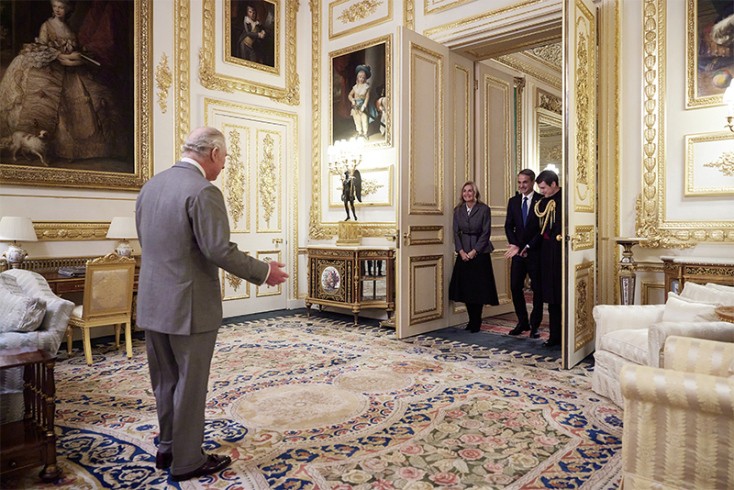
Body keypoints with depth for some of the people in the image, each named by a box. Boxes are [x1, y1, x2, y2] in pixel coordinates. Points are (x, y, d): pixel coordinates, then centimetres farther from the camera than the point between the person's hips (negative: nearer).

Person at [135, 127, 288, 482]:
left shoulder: (150, 185, 8)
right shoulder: (203, 191, -19)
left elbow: (147, 241, 15)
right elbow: (220, 250, -23)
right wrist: (264, 272, -12)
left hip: (152, 303, 8)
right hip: (189, 306, -8)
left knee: (166, 381, 21)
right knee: (190, 385, 7)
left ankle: (168, 448, 37)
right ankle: (187, 462, 23)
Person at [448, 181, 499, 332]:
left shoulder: (484, 209, -5)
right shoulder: (458, 210, 6)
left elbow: (486, 232, -7)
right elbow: (456, 232, 5)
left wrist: (474, 251, -12)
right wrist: (461, 251, -7)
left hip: (480, 252, -3)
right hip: (464, 253, 4)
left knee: (478, 287, -2)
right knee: (465, 286, 4)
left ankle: (476, 322, 10)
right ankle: (472, 320, 17)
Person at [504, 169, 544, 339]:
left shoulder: (542, 200, -4)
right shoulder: (513, 201, 11)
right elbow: (509, 226, 8)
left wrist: (526, 246, -11)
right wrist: (516, 246, -5)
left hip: (535, 252, -4)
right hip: (518, 251, 4)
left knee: (537, 289, 3)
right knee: (515, 287, 4)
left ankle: (535, 325, 15)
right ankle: (522, 322, 19)